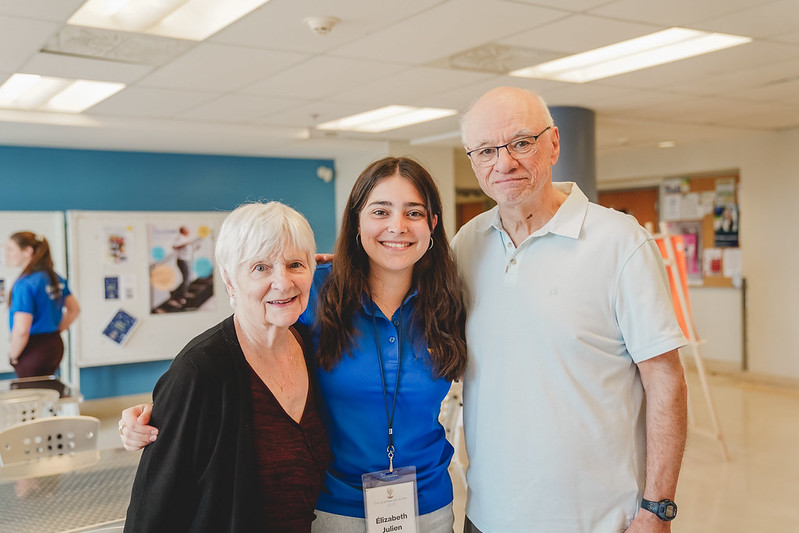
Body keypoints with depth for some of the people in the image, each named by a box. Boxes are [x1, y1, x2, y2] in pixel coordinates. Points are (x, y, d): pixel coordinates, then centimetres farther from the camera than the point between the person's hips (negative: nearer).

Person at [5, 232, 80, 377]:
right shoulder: (55, 278, 7)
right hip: (55, 345, 8)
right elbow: (74, 309, 18)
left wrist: (13, 356, -9)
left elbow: (21, 330, -24)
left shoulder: (25, 283, -18)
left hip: (33, 349, -8)